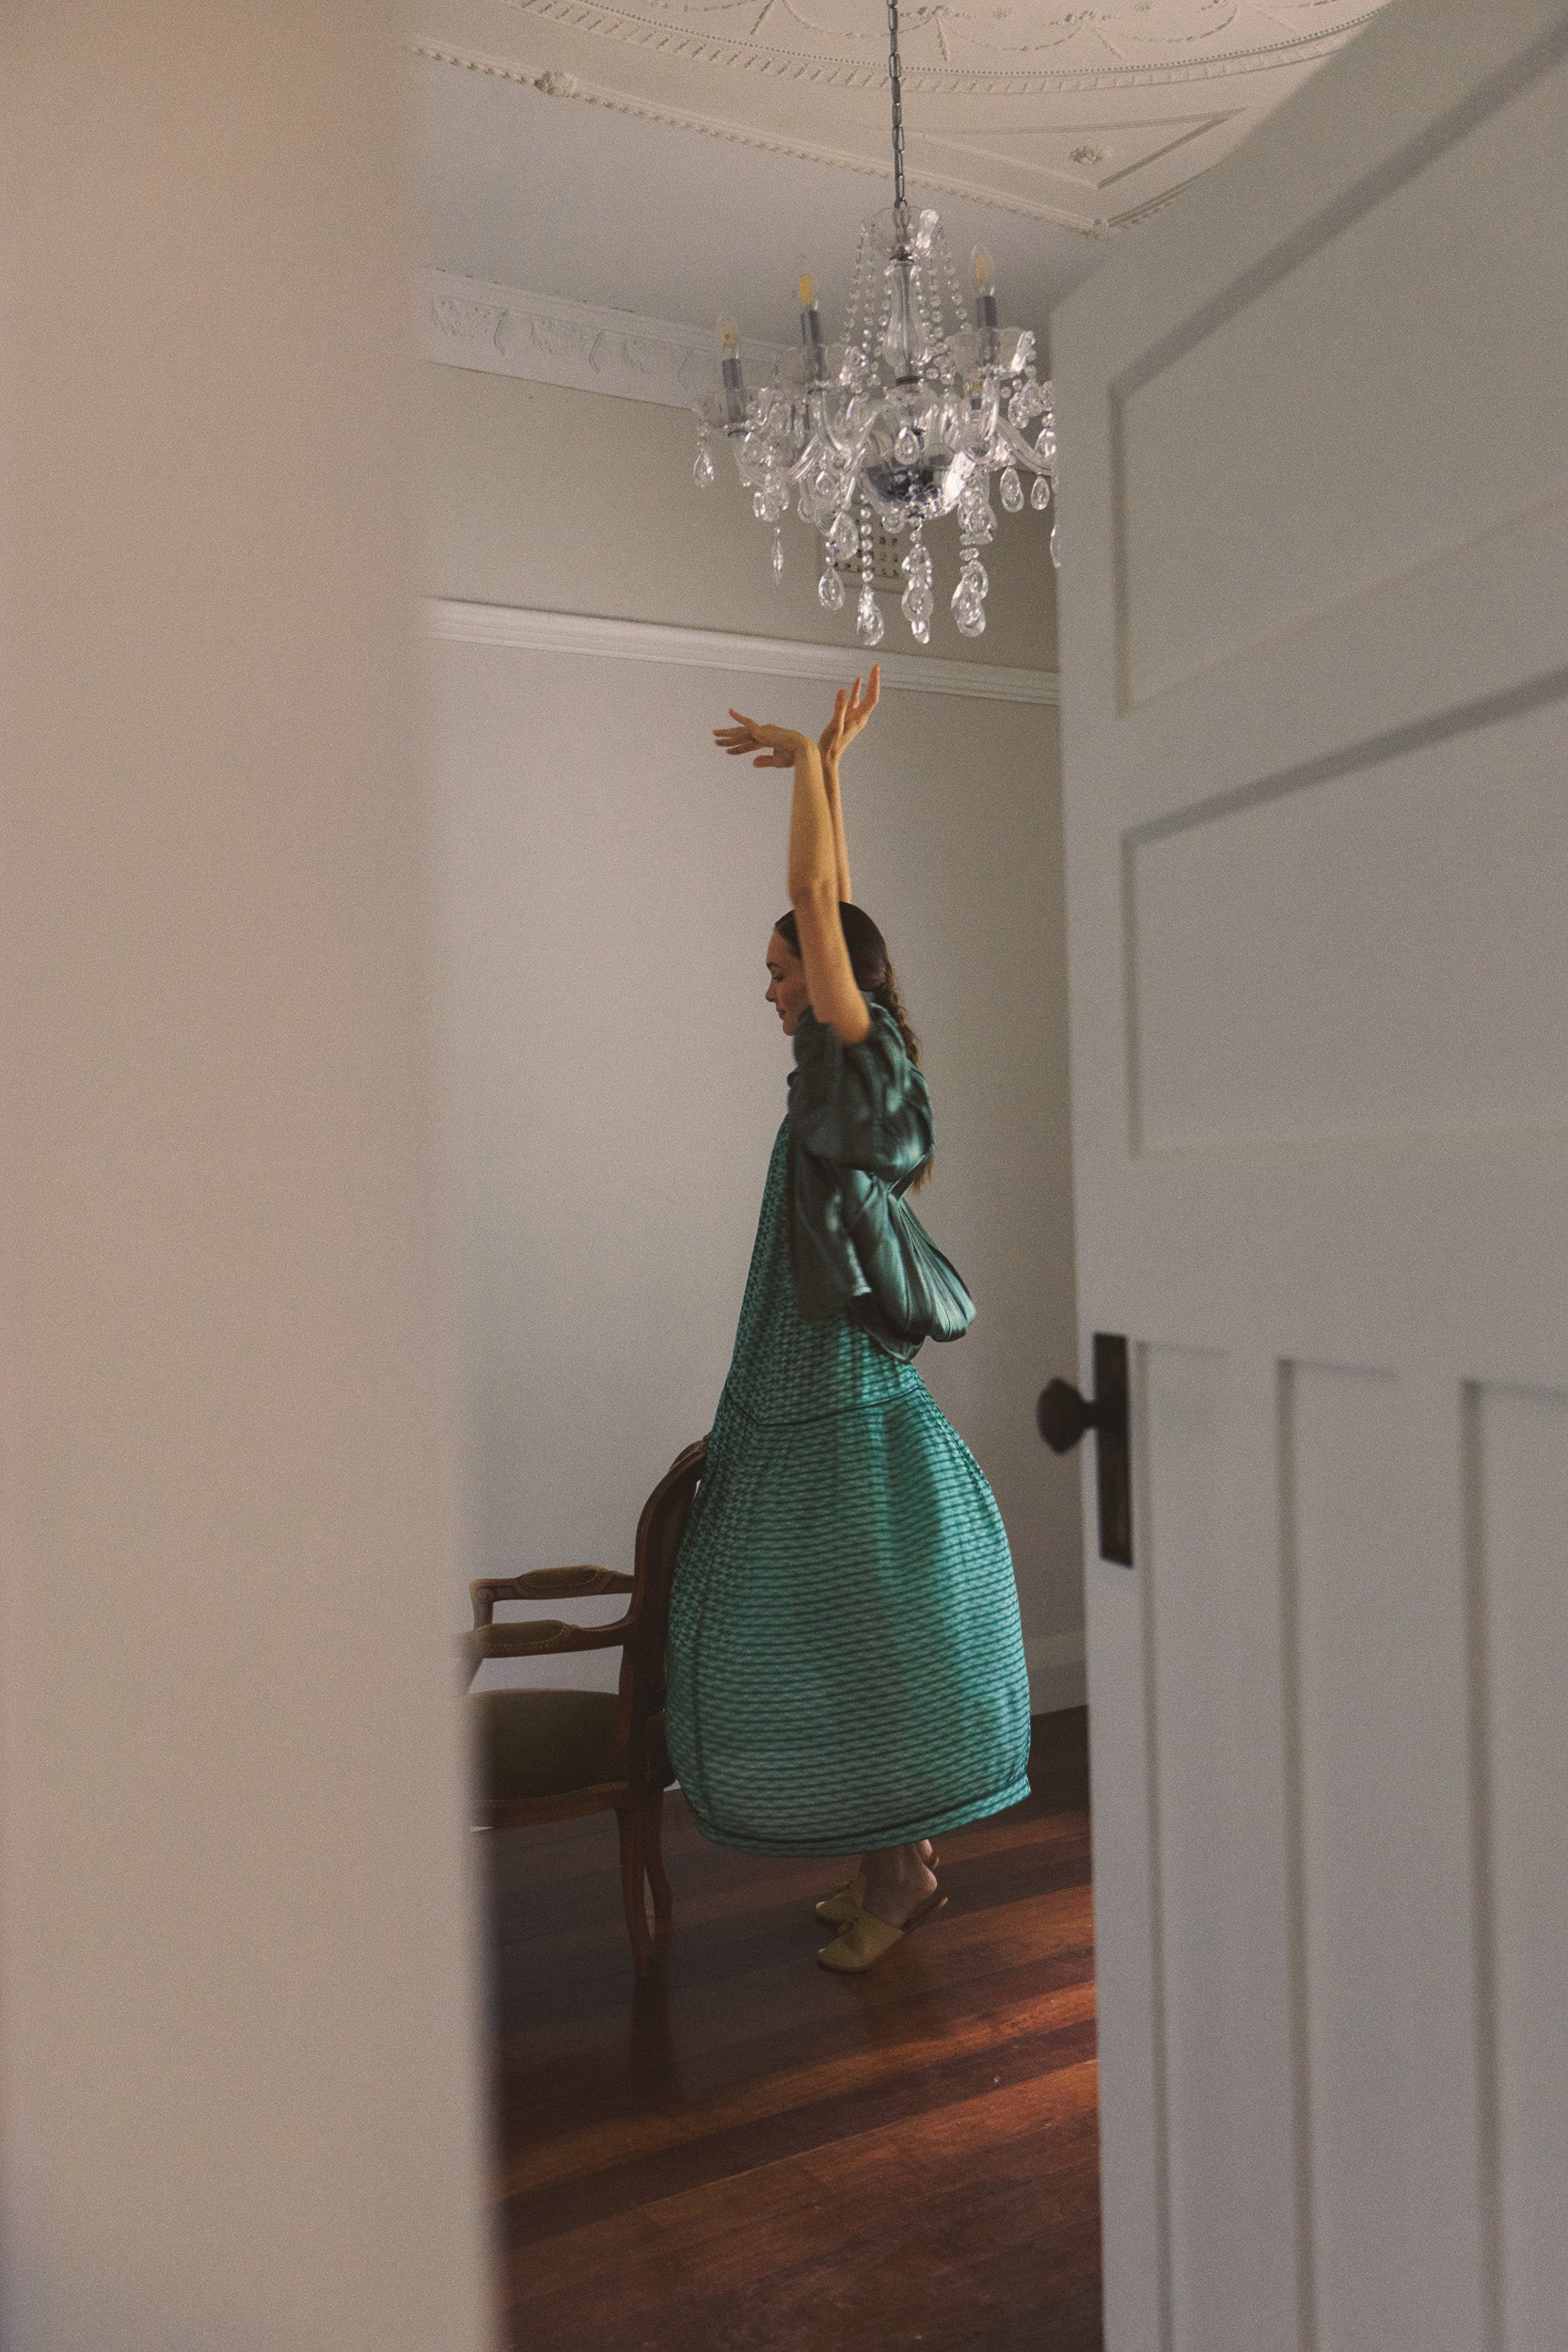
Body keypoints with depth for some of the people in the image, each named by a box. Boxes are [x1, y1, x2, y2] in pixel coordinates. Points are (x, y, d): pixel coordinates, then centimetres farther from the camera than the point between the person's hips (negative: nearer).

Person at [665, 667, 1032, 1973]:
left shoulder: (865, 1065, -11)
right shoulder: (842, 1076, 11)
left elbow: (822, 904, -17)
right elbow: (837, 909, 16)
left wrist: (812, 758, -6)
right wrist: (829, 762, 18)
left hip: (853, 1419, -9)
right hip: (805, 1409, 9)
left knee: (861, 1650, 2)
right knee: (825, 1649, 14)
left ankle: (897, 1872, 18)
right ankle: (893, 1865, 26)